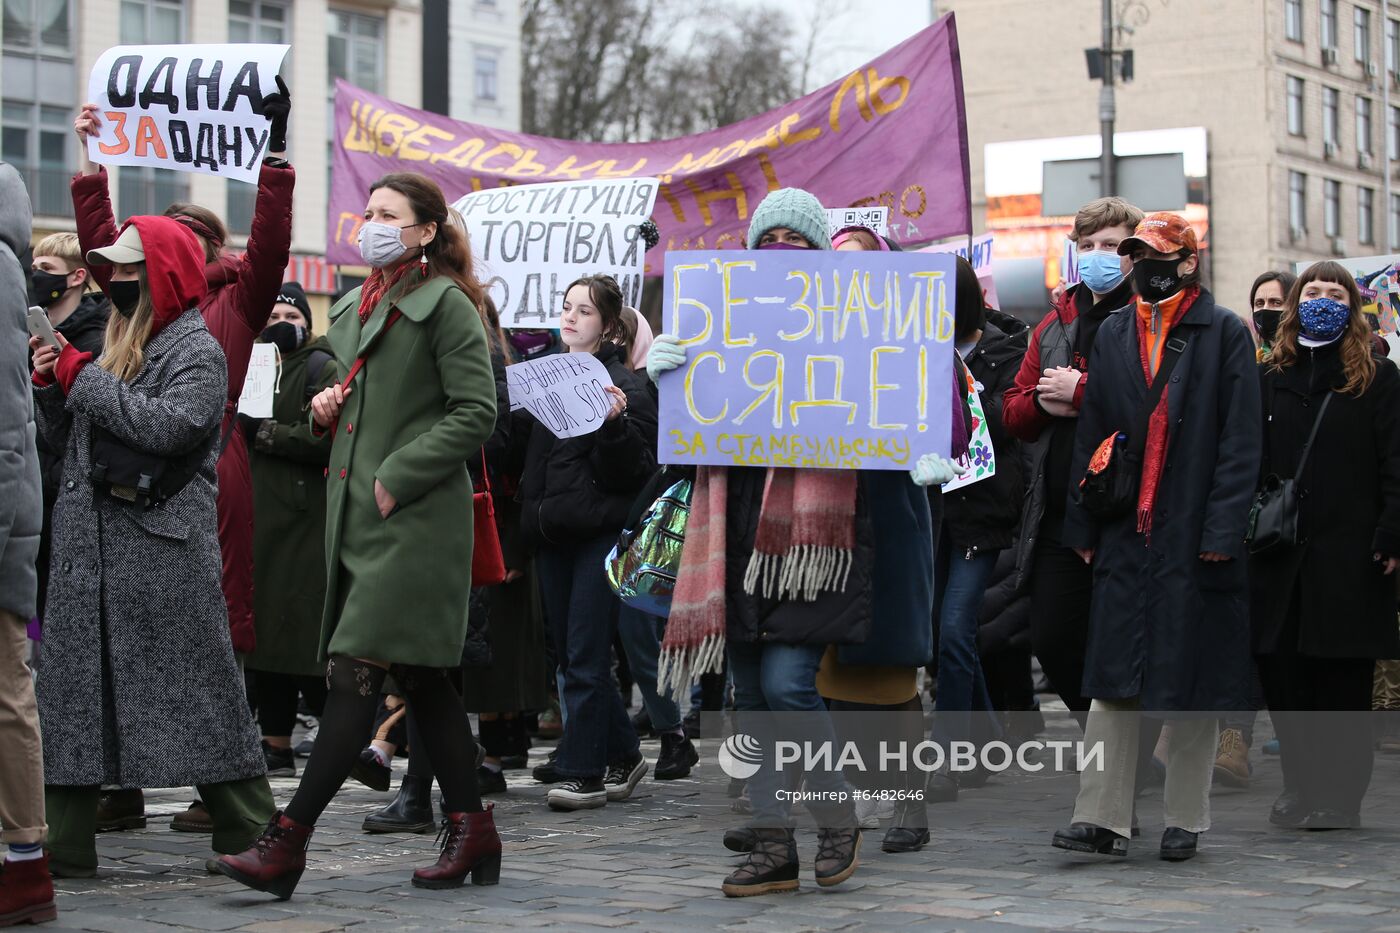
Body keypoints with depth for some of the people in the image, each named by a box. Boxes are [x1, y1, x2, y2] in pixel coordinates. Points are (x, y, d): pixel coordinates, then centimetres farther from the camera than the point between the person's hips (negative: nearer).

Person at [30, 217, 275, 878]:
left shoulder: (197, 350, -4)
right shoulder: (118, 342, 19)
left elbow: (169, 427, -21)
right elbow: (66, 440, 22)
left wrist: (84, 378, -13)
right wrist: (49, 385, 3)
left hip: (163, 547, -8)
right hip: (88, 545, 8)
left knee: (192, 686, -5)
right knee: (73, 684, 5)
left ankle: (250, 835, 4)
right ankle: (64, 845, 8)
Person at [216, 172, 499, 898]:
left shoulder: (444, 305, -7)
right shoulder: (354, 307, 18)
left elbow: (476, 411, -13)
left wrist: (397, 476, -17)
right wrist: (325, 407, 7)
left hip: (415, 518, -9)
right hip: (356, 512, 9)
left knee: (356, 673, -11)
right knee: (420, 679, 10)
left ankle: (287, 841, -13)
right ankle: (470, 831, 18)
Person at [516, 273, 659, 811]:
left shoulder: (624, 385, -6)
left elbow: (635, 471, -11)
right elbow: (525, 444, 24)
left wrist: (614, 423, -26)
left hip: (600, 531, -7)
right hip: (552, 533, 7)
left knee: (584, 658, -6)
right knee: (571, 655, 11)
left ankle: (584, 772, 0)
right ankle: (621, 756, 24)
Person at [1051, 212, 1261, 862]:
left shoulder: (1225, 334, 0)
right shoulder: (1113, 335, 13)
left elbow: (1240, 441, -5)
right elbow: (1091, 436, 14)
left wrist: (1221, 530, -12)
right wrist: (1084, 527, 8)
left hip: (1193, 537, -3)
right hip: (1124, 538, 3)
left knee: (1192, 682, 4)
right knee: (1115, 680, 0)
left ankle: (1185, 819, 14)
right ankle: (1102, 818, 1)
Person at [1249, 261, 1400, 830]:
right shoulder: (1270, 377, 13)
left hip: (1348, 553, -3)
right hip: (1280, 553, 3)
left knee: (1342, 678, 0)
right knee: (1280, 668, 2)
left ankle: (1339, 795, 9)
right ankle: (1299, 785, 16)